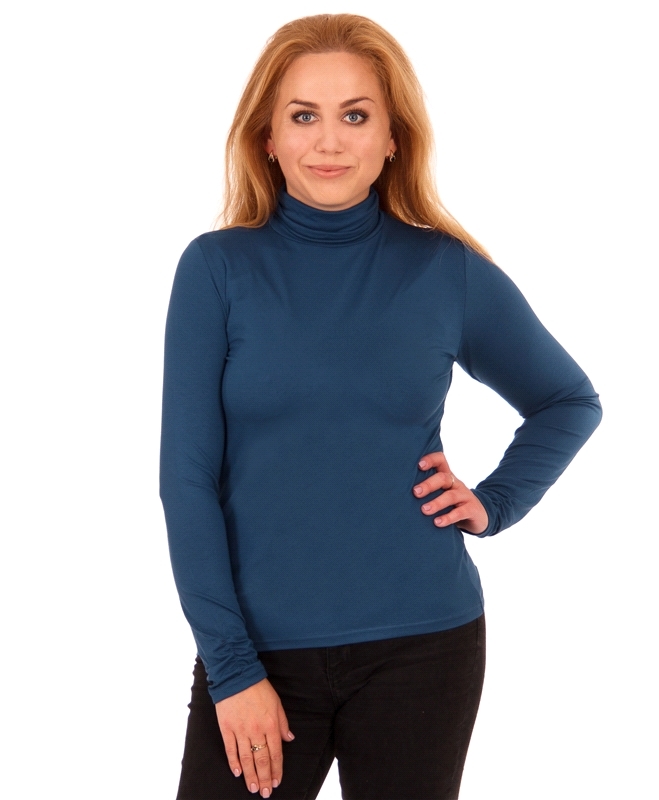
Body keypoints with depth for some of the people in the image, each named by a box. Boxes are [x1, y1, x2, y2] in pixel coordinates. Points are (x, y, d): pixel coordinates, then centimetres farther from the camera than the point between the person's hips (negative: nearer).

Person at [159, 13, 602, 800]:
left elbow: (570, 403, 15)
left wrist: (495, 501, -1)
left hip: (422, 646, 1)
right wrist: (231, 665, -8)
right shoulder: (217, 268, -3)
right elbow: (187, 477, -5)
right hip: (259, 647, -1)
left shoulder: (449, 271, 0)